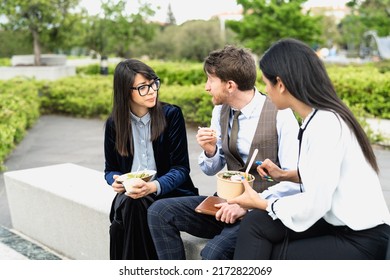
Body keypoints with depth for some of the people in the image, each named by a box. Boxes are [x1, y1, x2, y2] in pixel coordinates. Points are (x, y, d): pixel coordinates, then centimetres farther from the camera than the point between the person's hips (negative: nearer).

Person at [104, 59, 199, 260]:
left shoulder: (171, 115, -6)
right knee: (123, 208, -31)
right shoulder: (114, 123, 3)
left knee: (133, 205, -32)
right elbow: (110, 169, 11)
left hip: (169, 192, -2)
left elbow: (180, 168, -8)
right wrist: (116, 181, -13)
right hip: (130, 193, 3)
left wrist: (154, 186, -27)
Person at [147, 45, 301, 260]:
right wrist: (210, 150, -9)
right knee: (159, 212, -9)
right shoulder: (221, 111, 5)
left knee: (214, 252, -32)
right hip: (228, 202, 7)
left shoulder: (280, 116, -15)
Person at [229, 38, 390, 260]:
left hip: (362, 241, -7)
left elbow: (314, 205, -22)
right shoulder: (317, 118, 5)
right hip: (337, 222, 7)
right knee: (254, 224, -8)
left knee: (265, 255, -7)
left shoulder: (325, 124, -22)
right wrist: (285, 175, 12)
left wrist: (260, 203, -8)